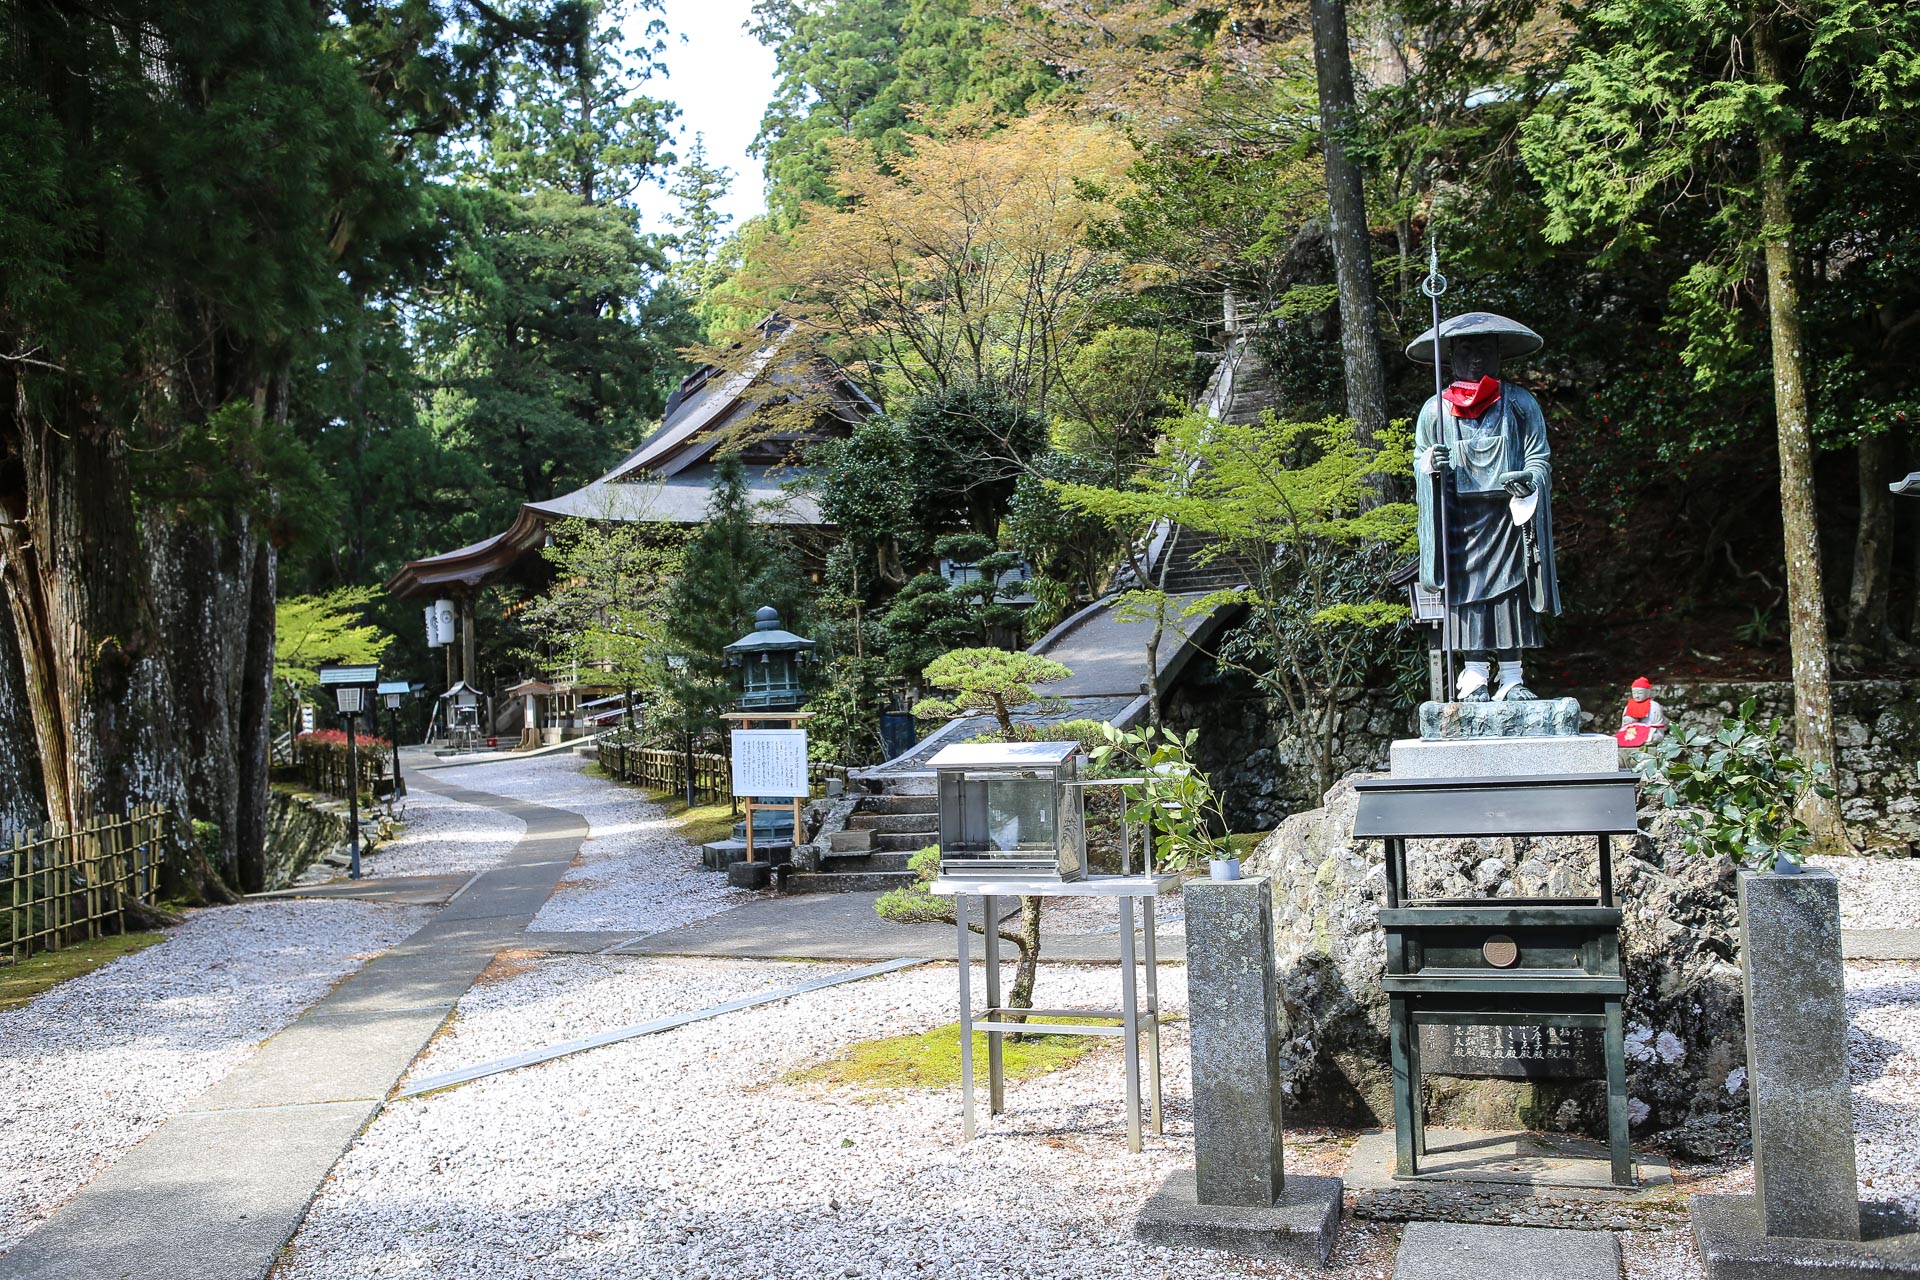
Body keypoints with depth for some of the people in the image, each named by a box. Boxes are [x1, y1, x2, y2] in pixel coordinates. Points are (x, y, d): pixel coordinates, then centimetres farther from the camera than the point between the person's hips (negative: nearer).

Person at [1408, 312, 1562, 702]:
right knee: (1467, 590, -6)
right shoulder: (1435, 409, 11)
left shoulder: (1520, 403, 9)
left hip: (1508, 514, 0)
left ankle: (1512, 680, 1)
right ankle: (1475, 677, -3)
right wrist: (1431, 464, -9)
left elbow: (1540, 458, 7)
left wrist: (1528, 478, -15)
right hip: (1458, 518, 0)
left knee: (1512, 592, -3)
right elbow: (1419, 458, 16)